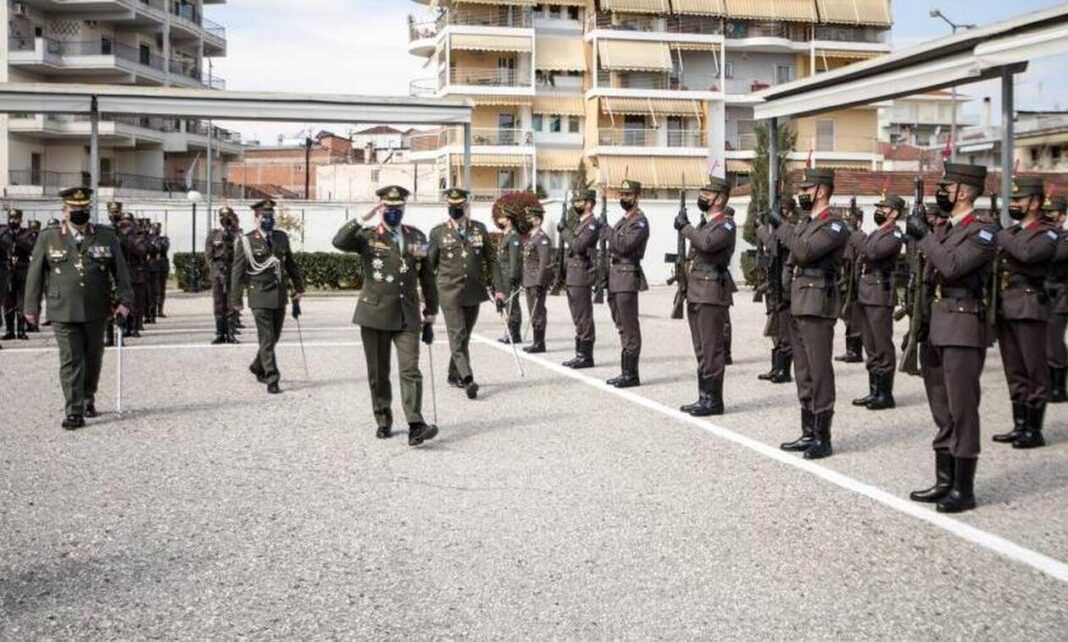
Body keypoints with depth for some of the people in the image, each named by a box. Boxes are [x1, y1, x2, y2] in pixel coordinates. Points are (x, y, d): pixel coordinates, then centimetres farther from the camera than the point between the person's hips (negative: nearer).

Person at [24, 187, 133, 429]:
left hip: (96, 312, 2)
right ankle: (74, 412, -1)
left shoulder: (107, 236, 5)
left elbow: (120, 270, 4)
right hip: (63, 312, -2)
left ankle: (88, 399, 35)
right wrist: (32, 307, 6)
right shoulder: (48, 238, 3)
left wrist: (125, 300, -5)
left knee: (93, 359, 13)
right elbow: (35, 273, 7)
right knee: (71, 361, -5)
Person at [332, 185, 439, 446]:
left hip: (407, 316, 1)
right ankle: (383, 422, 23)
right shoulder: (368, 236, 2)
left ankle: (416, 427, -14)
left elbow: (427, 280, 12)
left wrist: (430, 318, 11)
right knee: (378, 374, 7)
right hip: (375, 314, -1)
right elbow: (339, 242, -20)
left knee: (410, 371, -10)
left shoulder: (417, 237, 9)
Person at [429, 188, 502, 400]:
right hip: (450, 292, -3)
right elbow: (430, 265, 7)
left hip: (474, 292, 3)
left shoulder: (480, 229, 6)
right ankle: (467, 380, -20)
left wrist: (498, 289, -1)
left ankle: (454, 375, 27)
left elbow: (492, 260, 7)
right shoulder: (438, 233, 2)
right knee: (457, 335, -13)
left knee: (464, 336, 12)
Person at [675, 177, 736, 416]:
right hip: (695, 293, 9)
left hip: (712, 294, -9)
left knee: (712, 350, -6)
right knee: (701, 350, 11)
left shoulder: (726, 225, -9)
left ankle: (713, 400, -2)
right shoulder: (702, 223, 19)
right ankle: (704, 397, 17)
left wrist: (685, 226, -16)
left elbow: (707, 243, -28)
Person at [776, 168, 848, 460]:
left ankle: (823, 438, -1)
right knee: (804, 375, 12)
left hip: (818, 306, -9)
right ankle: (809, 433, 19)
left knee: (819, 373, -6)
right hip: (798, 305, 9)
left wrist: (781, 227, -13)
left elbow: (805, 252, -23)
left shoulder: (835, 226, -9)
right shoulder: (804, 225, 17)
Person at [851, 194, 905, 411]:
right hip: (864, 296, 9)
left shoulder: (895, 235, -9)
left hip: (880, 296, -9)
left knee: (883, 348, -5)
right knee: (871, 348, 12)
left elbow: (874, 252, -25)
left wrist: (862, 251, -5)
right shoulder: (874, 234, 19)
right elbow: (862, 259, 22)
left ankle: (885, 395, 0)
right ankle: (874, 391, 18)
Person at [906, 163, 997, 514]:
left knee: (962, 409, -4)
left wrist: (924, 235, -15)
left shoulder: (983, 233, -8)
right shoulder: (940, 228, 15)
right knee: (942, 411, 12)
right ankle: (944, 482, 21)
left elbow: (952, 267, -23)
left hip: (962, 329, -8)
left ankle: (964, 489, 2)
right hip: (935, 327, 8)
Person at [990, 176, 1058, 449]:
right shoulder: (1009, 232, 17)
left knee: (1035, 372, -2)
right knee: (1015, 373, 12)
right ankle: (1019, 426, 19)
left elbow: (1027, 253, -25)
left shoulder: (1047, 233, -4)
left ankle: (1034, 430, 4)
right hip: (1004, 308, 7)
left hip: (1028, 308, -7)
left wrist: (999, 237, -15)